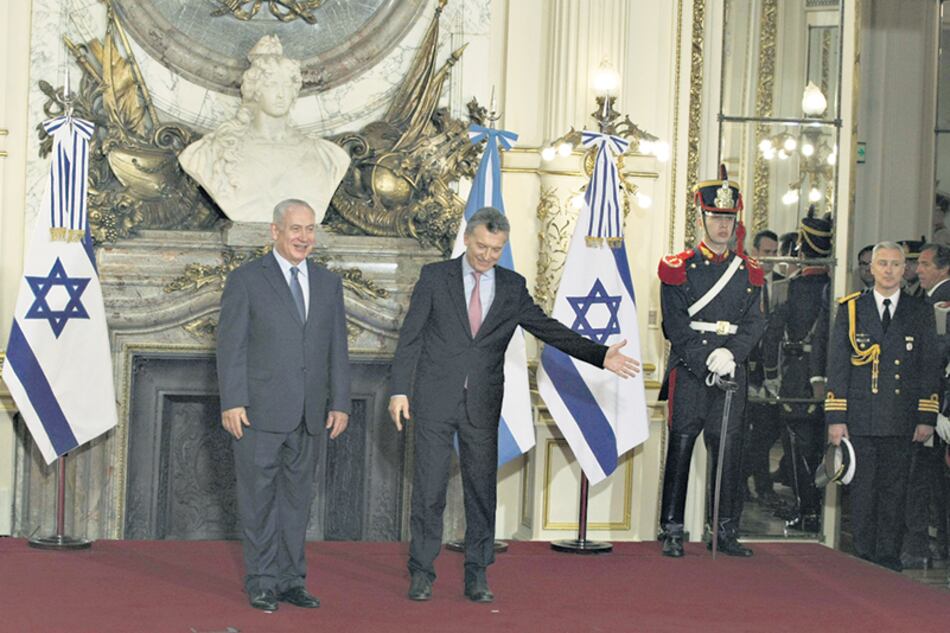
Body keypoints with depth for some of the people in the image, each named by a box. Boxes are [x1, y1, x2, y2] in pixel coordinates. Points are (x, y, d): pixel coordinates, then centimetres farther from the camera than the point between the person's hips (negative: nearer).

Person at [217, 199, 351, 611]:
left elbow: (337, 348, 12)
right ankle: (262, 582, 7)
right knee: (259, 498, 0)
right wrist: (231, 402, -13)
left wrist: (340, 403, 5)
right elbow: (231, 345, -5)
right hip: (260, 409, -4)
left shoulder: (328, 284, 12)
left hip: (307, 415, 5)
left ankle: (291, 580, 17)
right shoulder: (246, 280, -1)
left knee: (297, 497, 9)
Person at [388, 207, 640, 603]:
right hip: (435, 399, -2)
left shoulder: (512, 288, 8)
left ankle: (477, 575, 12)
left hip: (482, 404, 2)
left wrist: (601, 355, -4)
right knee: (429, 487, 0)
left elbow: (551, 330, 7)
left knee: (482, 488, 4)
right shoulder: (435, 277, 1)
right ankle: (421, 573, 9)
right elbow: (410, 337, 0)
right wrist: (399, 390, -7)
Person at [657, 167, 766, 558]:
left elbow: (753, 324, 4)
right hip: (688, 373, -3)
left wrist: (729, 356, -13)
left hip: (731, 374, 3)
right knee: (680, 448, -1)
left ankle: (726, 532, 10)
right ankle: (672, 532, 4)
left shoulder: (749, 274, 12)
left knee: (729, 450, 3)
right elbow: (677, 325, -6)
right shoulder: (679, 269, 1)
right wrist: (708, 361, -16)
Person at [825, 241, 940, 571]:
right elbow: (837, 367, 4)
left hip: (902, 422, 1)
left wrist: (926, 418, 0)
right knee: (862, 492, 2)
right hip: (860, 420, 0)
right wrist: (836, 418, -3)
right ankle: (864, 559, 10)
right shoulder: (850, 309, 7)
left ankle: (888, 559, 12)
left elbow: (930, 368, 8)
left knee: (894, 493, 4)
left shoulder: (921, 312, 9)